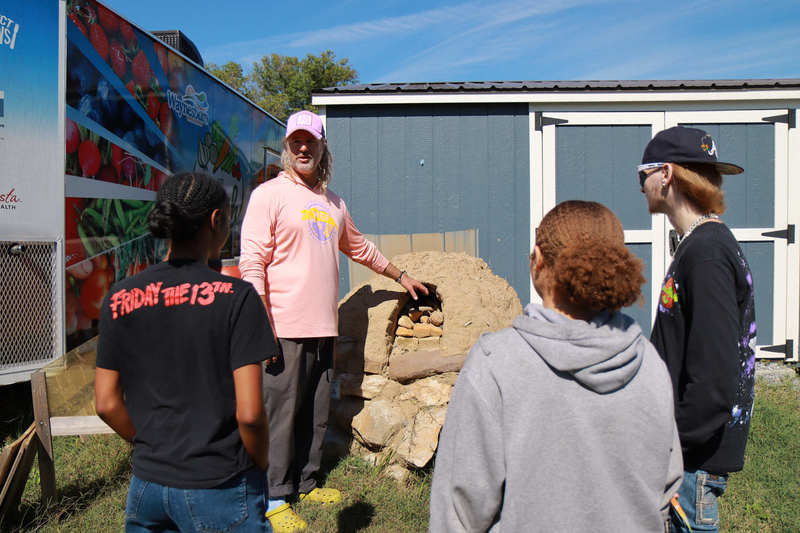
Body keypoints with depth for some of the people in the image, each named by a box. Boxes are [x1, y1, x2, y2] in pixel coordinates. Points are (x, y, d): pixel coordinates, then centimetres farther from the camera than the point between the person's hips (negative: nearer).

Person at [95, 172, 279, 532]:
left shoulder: (120, 297, -2)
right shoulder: (235, 296, -16)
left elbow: (107, 403, 2)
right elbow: (249, 413, -18)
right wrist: (260, 468, -1)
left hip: (147, 483, 5)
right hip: (218, 489, -4)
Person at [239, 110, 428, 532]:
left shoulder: (332, 202, 17)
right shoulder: (269, 195, -4)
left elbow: (359, 248, 31)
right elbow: (252, 264, -10)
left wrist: (401, 276, 36)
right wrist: (263, 327, -17)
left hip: (324, 327, 7)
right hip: (286, 328, -6)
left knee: (316, 413, 13)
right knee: (281, 412, 0)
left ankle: (304, 483, 29)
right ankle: (274, 498, 14)